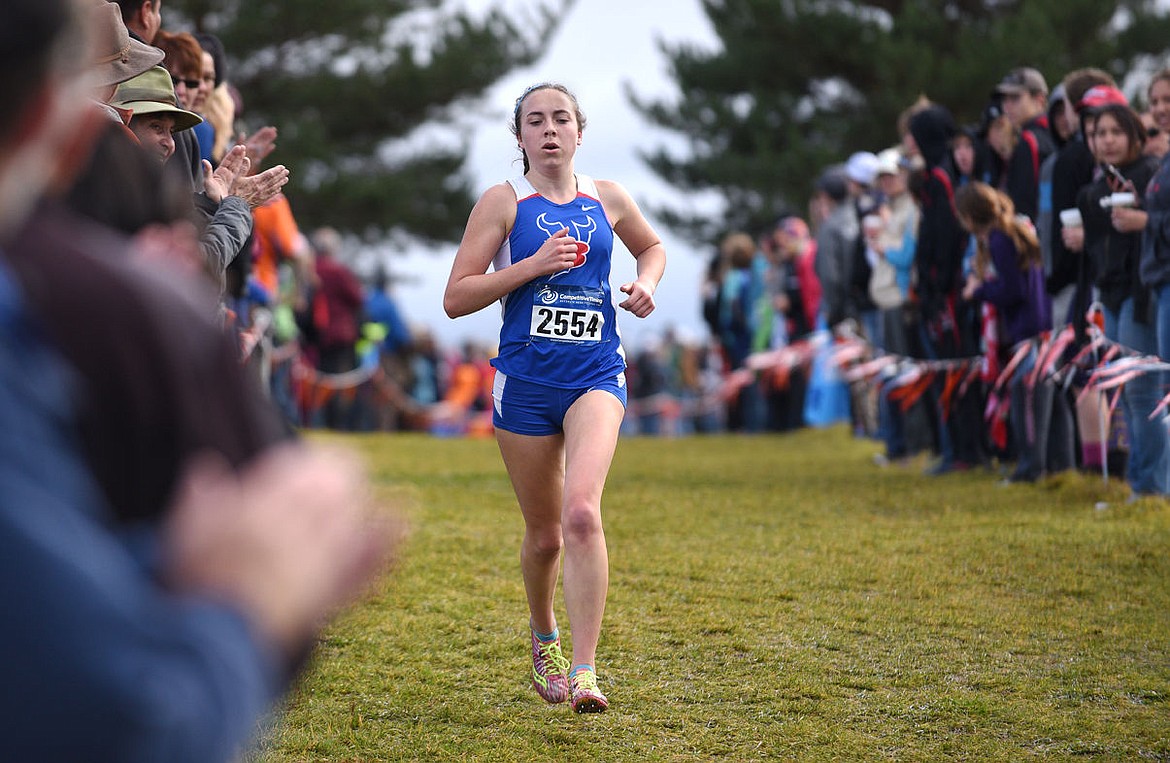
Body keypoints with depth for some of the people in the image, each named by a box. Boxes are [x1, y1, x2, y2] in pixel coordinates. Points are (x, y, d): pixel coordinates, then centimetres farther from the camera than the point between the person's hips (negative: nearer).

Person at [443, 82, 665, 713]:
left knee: (582, 512, -22)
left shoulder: (608, 199, 9)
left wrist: (647, 282, 8)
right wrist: (533, 265, -14)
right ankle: (543, 637, 40)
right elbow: (456, 298, -4)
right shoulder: (503, 201, 1)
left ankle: (583, 670, -22)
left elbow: (652, 245, 30)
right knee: (544, 533, 9)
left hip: (595, 374, 0)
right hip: (525, 378, 0)